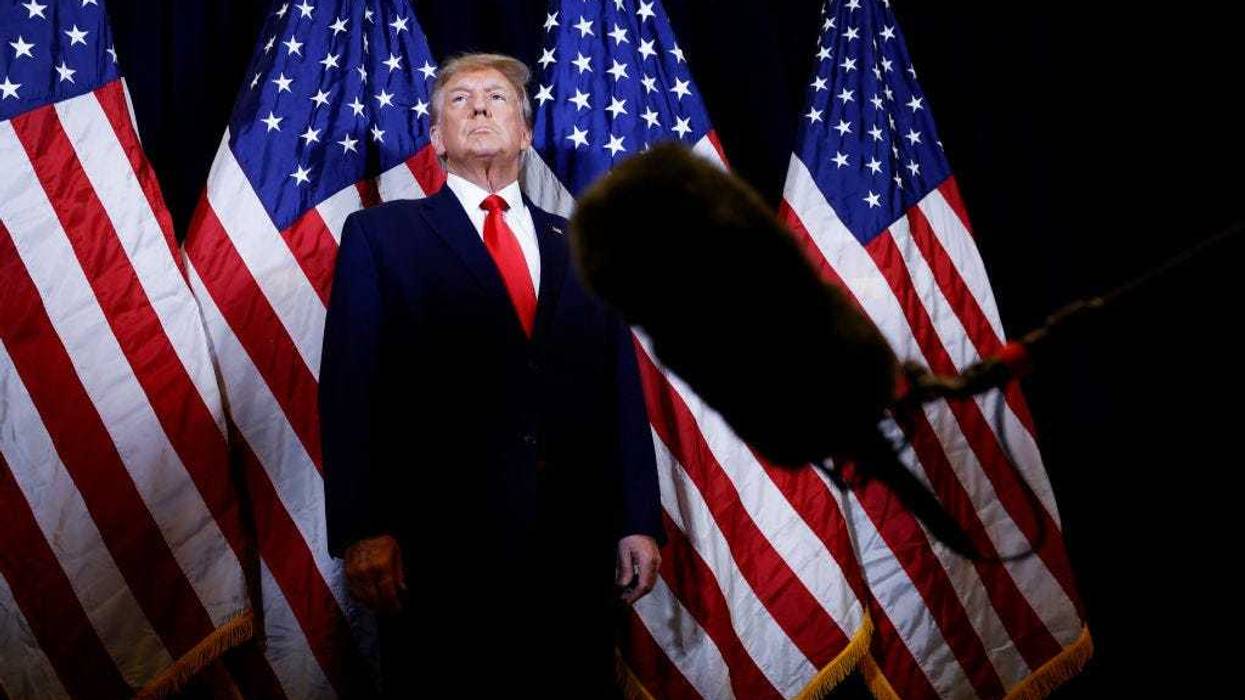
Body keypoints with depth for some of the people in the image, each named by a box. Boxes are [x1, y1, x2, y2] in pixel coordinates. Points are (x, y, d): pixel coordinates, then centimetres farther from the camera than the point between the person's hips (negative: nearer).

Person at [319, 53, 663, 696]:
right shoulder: (380, 235, 7)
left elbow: (622, 390, 13)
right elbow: (350, 386, -1)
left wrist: (639, 522, 5)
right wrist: (363, 531, -10)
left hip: (576, 546, 3)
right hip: (442, 547, -3)